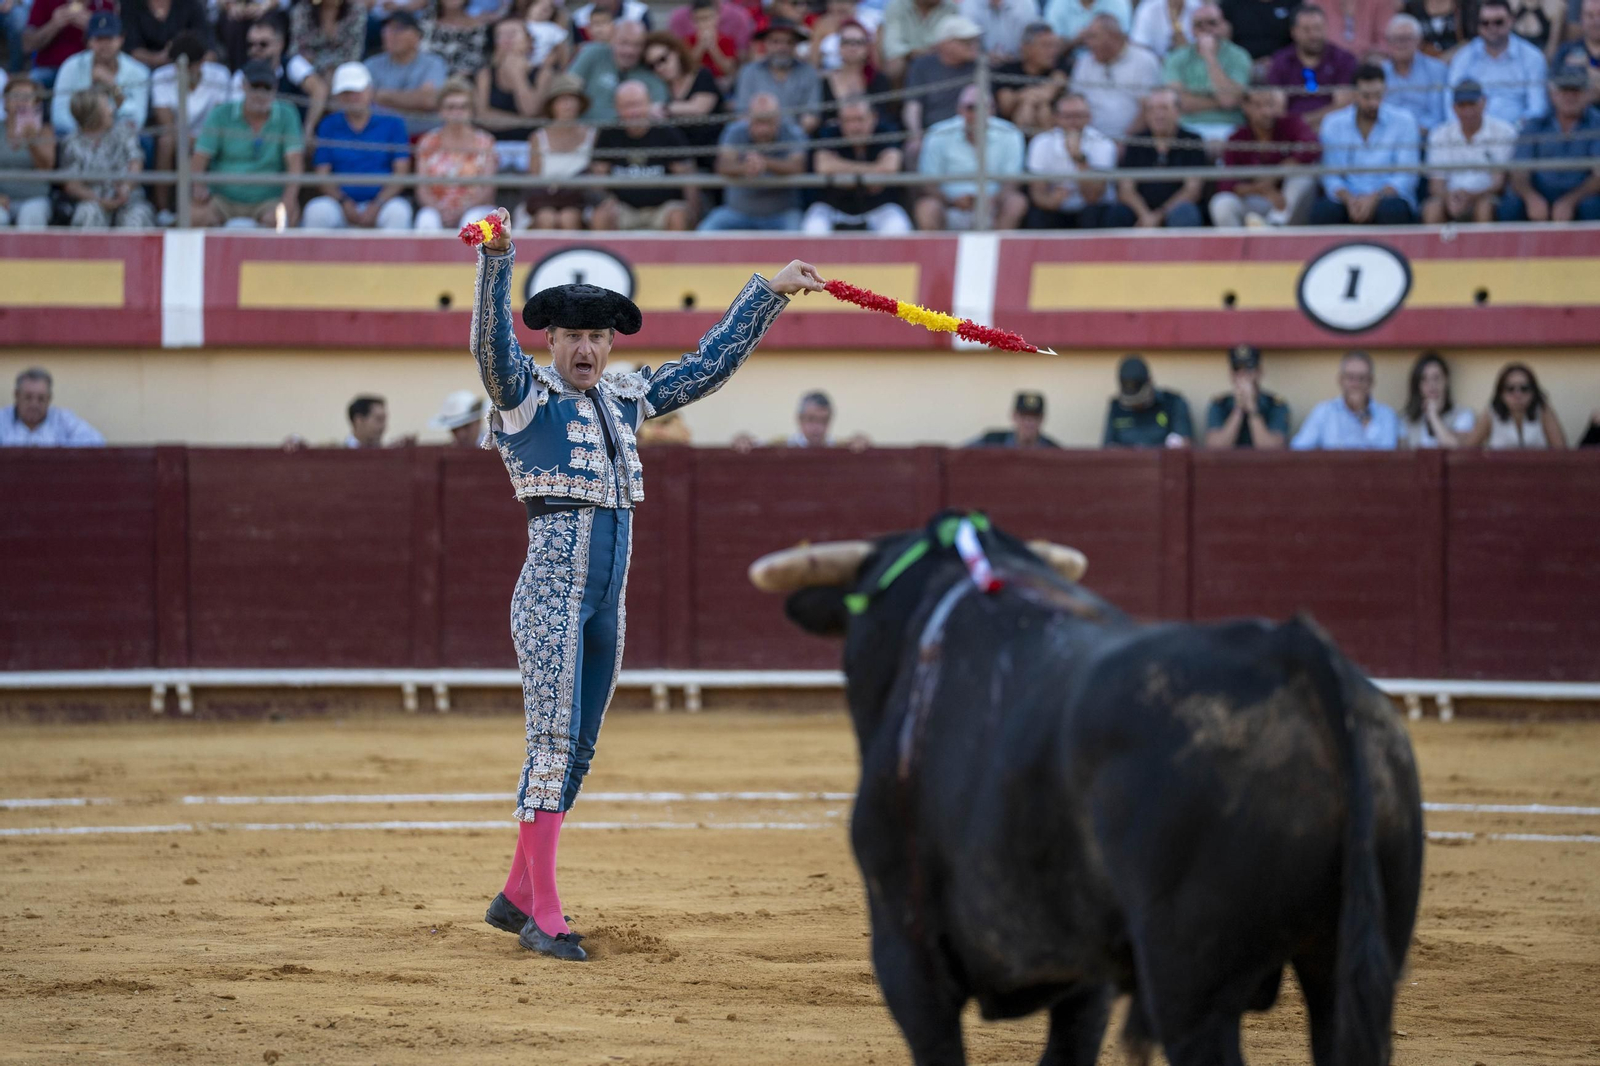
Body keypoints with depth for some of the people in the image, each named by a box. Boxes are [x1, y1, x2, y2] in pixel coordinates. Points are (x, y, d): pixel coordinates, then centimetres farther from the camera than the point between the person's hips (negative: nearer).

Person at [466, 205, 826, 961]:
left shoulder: (626, 398, 16)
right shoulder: (526, 395, -2)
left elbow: (710, 366, 24)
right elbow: (492, 344, -22)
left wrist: (770, 294, 23)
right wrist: (496, 259, -37)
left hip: (608, 600, 7)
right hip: (552, 589, -7)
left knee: (578, 750, 9)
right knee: (554, 738, -13)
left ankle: (516, 897, 19)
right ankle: (543, 914, -15)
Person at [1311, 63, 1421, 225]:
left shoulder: (1403, 121, 2)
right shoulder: (1333, 124, 7)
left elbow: (1406, 177, -3)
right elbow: (1331, 177, 5)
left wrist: (1374, 198, -20)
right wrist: (1349, 199, -18)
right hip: (1348, 201, 1)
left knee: (1391, 210, -38)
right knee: (1322, 210, -33)